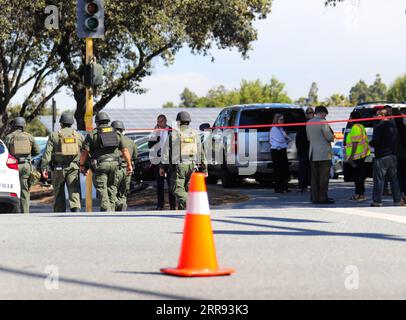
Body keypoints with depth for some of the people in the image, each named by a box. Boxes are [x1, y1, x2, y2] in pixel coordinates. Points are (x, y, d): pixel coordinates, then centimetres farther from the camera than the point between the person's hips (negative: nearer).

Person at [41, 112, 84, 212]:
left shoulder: (54, 135, 1)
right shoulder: (79, 135, 6)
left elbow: (47, 152, -6)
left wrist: (44, 168, -6)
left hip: (58, 168, -1)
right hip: (74, 168, 1)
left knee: (59, 193, 10)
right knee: (74, 191, -6)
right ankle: (76, 209, -28)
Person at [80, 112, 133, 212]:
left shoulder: (92, 134, 2)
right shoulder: (117, 134, 12)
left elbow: (84, 151, -3)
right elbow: (125, 150, 9)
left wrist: (82, 165, 7)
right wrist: (129, 165, 13)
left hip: (100, 165, -4)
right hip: (114, 163, 4)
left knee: (101, 189, -4)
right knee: (111, 187, 15)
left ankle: (106, 210, -16)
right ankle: (111, 210, 16)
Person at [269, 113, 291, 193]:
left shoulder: (281, 128, 17)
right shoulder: (274, 129, -9)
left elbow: (288, 139, 19)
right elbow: (280, 140, -17)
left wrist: (286, 137, -3)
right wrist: (285, 137, 1)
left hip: (282, 150, 9)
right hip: (276, 151, -8)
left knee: (285, 169, 8)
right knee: (278, 170, -6)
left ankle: (284, 187, 15)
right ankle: (278, 188, -2)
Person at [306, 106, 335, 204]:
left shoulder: (309, 123, 10)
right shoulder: (323, 122, -13)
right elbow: (329, 137, -13)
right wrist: (332, 137, 8)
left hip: (312, 154, 7)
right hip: (324, 154, -7)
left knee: (314, 176, 9)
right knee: (324, 177, -3)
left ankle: (315, 197, 10)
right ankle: (323, 198, -4)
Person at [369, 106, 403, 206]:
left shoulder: (379, 127, -15)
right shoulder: (393, 126, 9)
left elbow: (375, 141, -18)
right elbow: (396, 140, 14)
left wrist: (370, 143, 1)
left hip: (381, 156, -7)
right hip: (393, 155, 7)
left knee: (379, 179, -2)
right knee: (394, 179, 12)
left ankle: (377, 201, -2)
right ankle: (397, 200, 13)